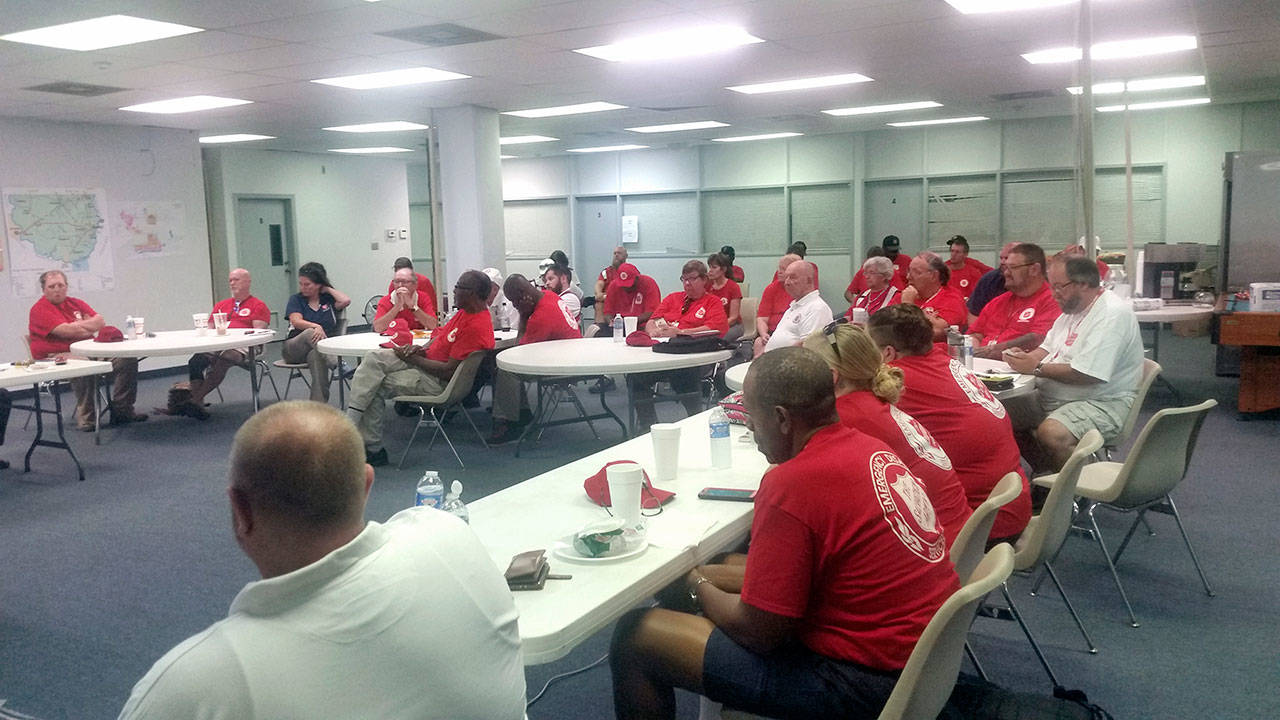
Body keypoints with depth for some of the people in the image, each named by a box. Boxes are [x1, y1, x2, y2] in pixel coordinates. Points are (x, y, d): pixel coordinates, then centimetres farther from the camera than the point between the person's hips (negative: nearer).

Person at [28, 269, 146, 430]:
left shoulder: (76, 303, 18)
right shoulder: (40, 310, -3)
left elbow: (101, 322, 7)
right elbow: (66, 331, -17)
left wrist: (78, 326, -6)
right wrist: (90, 326, -3)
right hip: (58, 356, -7)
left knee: (127, 358, -11)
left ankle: (122, 410, -8)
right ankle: (85, 419, -27)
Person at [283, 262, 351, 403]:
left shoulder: (328, 299, 17)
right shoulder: (296, 299, 16)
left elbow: (346, 301, -6)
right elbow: (296, 321, -4)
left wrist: (328, 289, 9)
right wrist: (316, 326, -24)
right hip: (293, 348, 0)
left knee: (315, 356, -38)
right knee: (310, 333, -34)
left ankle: (319, 404, -47)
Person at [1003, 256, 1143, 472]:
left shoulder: (1113, 314, -17)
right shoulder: (1072, 308, 14)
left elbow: (1087, 375, -25)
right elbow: (1047, 347, 23)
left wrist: (1037, 368, -16)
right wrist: (1026, 358, -1)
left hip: (1102, 402, -10)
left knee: (1050, 434, -34)